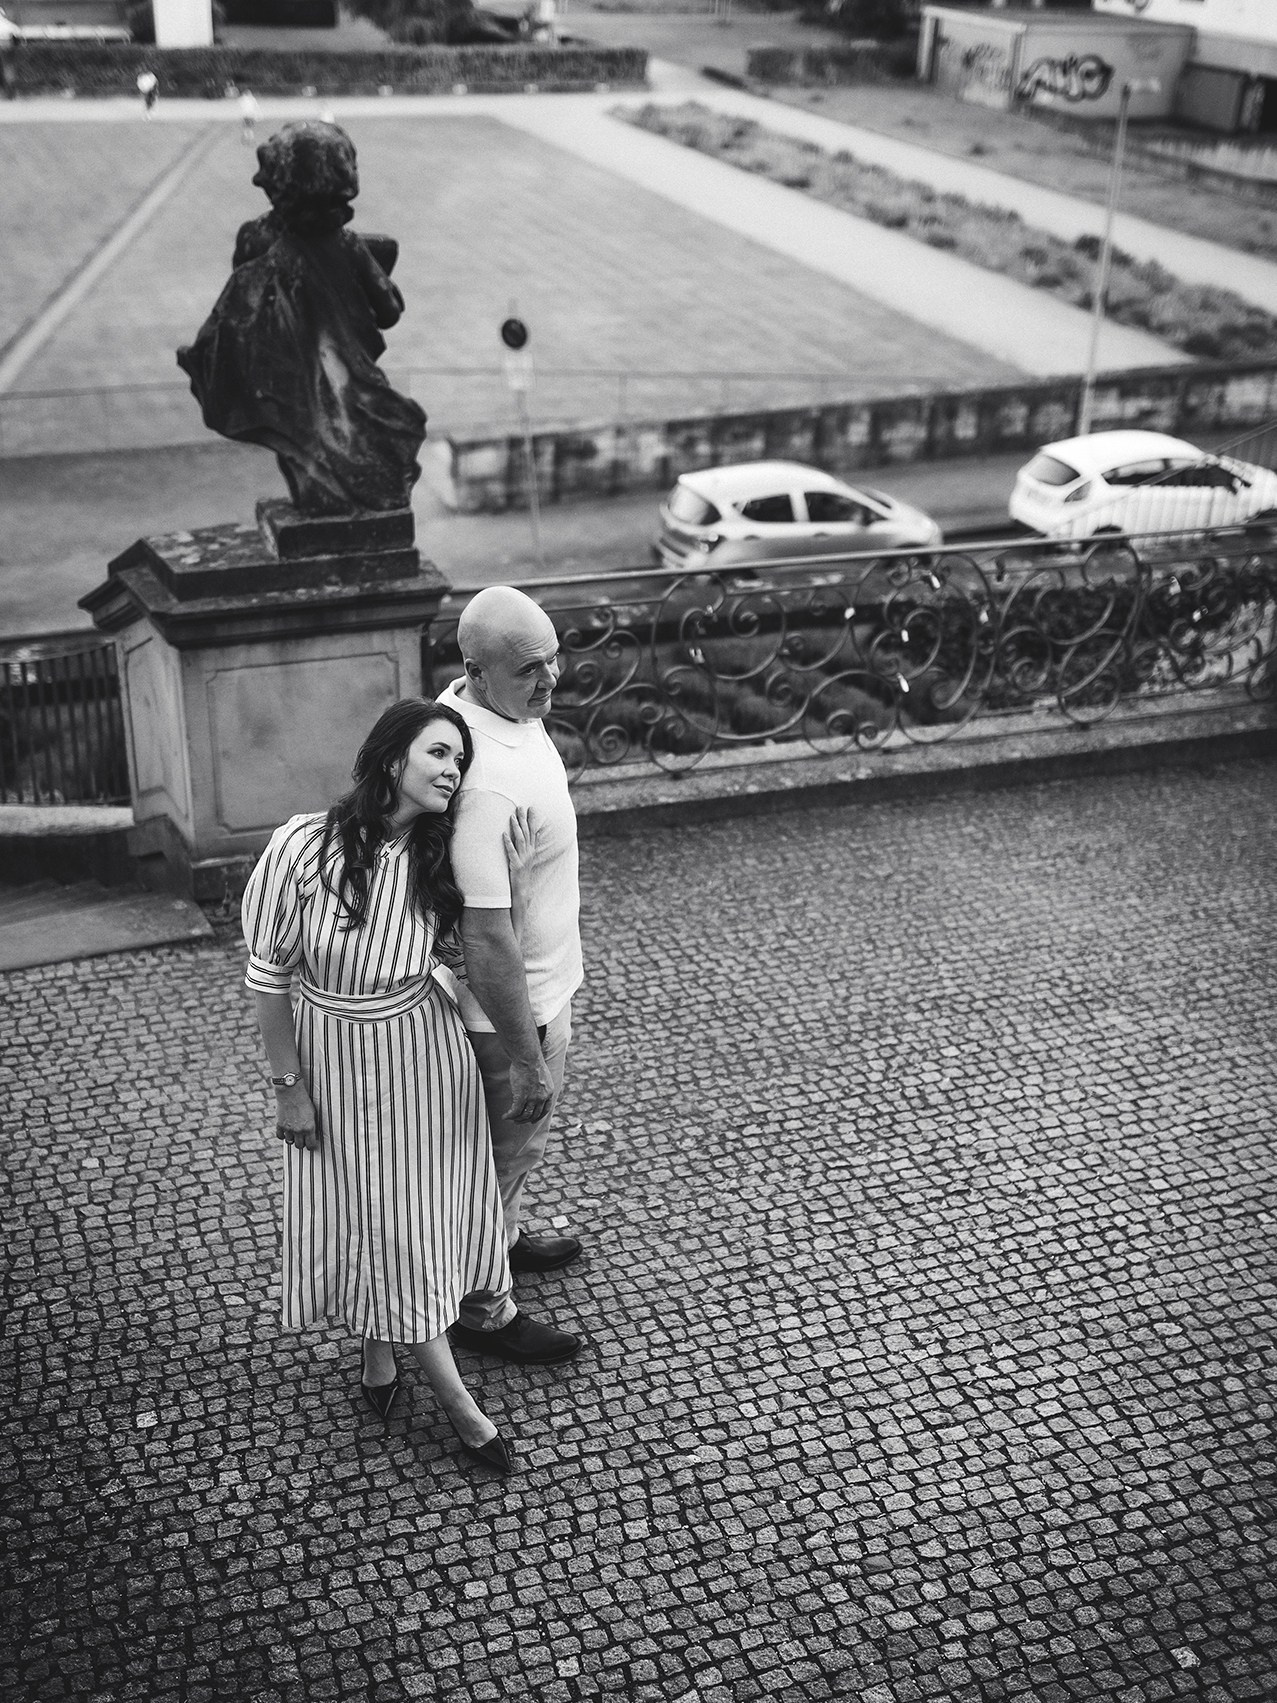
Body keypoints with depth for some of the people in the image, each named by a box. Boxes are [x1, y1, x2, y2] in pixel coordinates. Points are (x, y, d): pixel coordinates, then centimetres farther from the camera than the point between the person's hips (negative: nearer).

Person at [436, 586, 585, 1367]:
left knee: (520, 1141, 31)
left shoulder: (489, 705, -6)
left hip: (542, 979, 9)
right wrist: (527, 1059, -28)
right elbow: (488, 936, -35)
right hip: (510, 1002, -9)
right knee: (504, 1149, 13)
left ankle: (506, 1237, 56)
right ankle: (482, 1311, 35)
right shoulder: (484, 778, -37)